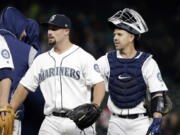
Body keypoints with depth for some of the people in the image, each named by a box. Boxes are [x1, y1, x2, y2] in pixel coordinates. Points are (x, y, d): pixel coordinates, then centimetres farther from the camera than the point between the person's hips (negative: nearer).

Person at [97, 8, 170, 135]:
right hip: (116, 123, 3)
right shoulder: (106, 61, 5)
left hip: (141, 123, -2)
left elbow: (158, 94, -5)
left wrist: (156, 122, -15)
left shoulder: (147, 62, -2)